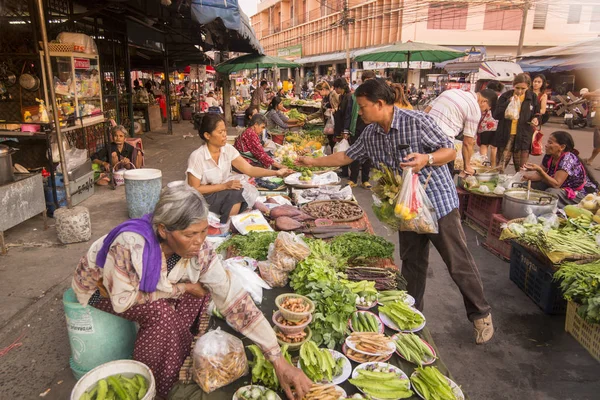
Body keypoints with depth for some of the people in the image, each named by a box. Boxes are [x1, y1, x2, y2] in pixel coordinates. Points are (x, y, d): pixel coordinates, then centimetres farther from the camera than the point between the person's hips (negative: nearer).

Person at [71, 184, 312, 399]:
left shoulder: (199, 251, -28)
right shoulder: (130, 244, -42)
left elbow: (235, 299, -31)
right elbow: (122, 300, -28)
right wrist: (180, 288, -27)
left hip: (144, 281, 5)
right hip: (101, 287, -5)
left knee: (200, 286, -15)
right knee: (162, 313, -29)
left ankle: (179, 360, 3)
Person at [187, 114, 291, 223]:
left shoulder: (228, 149, -6)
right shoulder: (197, 157, -20)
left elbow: (249, 169, -11)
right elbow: (194, 189, -17)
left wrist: (276, 172, -23)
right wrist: (225, 186, -22)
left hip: (224, 194, 5)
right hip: (204, 198, -5)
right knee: (235, 195, -27)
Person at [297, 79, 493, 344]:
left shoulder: (417, 122, -18)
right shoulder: (370, 134, 2)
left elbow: (450, 151, -13)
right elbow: (347, 156, 14)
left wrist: (426, 159, -31)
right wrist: (314, 162, 14)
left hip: (439, 203, -6)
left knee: (459, 264, 3)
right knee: (412, 263, 16)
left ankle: (481, 315, 23)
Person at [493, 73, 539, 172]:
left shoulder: (532, 97, 2)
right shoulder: (505, 96, -1)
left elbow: (536, 114, 14)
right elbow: (496, 115, -7)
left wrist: (535, 119, -9)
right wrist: (508, 103, -18)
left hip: (523, 138, 1)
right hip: (505, 136, 0)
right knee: (499, 168, 5)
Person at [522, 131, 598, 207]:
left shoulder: (568, 159, -26)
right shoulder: (549, 156, -5)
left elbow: (556, 184, -31)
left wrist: (539, 169, -40)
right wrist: (528, 176, -21)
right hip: (565, 188, 7)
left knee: (551, 192, -32)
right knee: (533, 185, -6)